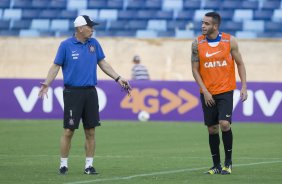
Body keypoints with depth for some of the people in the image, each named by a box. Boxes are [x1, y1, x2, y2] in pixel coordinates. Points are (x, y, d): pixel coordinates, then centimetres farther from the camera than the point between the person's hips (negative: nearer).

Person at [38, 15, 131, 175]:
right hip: (72, 93, -4)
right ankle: (64, 165, 7)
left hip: (90, 92, 4)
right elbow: (56, 66, -3)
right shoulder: (66, 45, -4)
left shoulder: (94, 44, 8)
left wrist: (118, 78, 8)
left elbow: (103, 63, 15)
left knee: (91, 131, 4)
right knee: (69, 131, -3)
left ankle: (89, 165, 11)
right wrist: (46, 84, -15)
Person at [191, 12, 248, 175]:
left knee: (224, 124, -17)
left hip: (226, 91, -2)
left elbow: (240, 63, 5)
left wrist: (244, 86, -3)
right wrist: (205, 91, -6)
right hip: (207, 93, 2)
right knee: (212, 129, 4)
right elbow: (195, 69, 2)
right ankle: (216, 165, 15)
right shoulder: (197, 43, -1)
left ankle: (228, 161, 0)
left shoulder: (230, 41, -3)